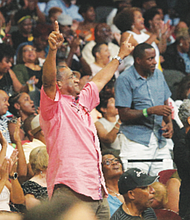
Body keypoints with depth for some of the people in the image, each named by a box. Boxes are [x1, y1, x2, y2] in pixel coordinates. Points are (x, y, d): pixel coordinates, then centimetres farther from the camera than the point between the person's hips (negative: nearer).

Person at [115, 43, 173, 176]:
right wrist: (151, 111, -19)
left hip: (159, 139, 6)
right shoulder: (125, 80, -7)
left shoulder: (158, 75, 13)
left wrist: (169, 123, 2)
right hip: (136, 141, -6)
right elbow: (124, 115, -11)